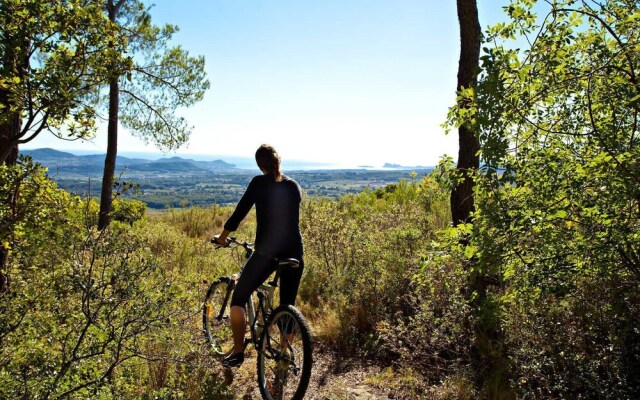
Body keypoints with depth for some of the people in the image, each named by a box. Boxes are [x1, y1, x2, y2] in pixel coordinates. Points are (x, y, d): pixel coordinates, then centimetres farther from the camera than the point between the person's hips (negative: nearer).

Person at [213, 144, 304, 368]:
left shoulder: (259, 183, -1)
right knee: (288, 306, 16)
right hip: (294, 252, 5)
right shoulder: (294, 186, 12)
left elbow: (240, 212, 0)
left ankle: (238, 352, 9)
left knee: (238, 298, 11)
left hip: (266, 251, -4)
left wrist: (222, 237, 15)